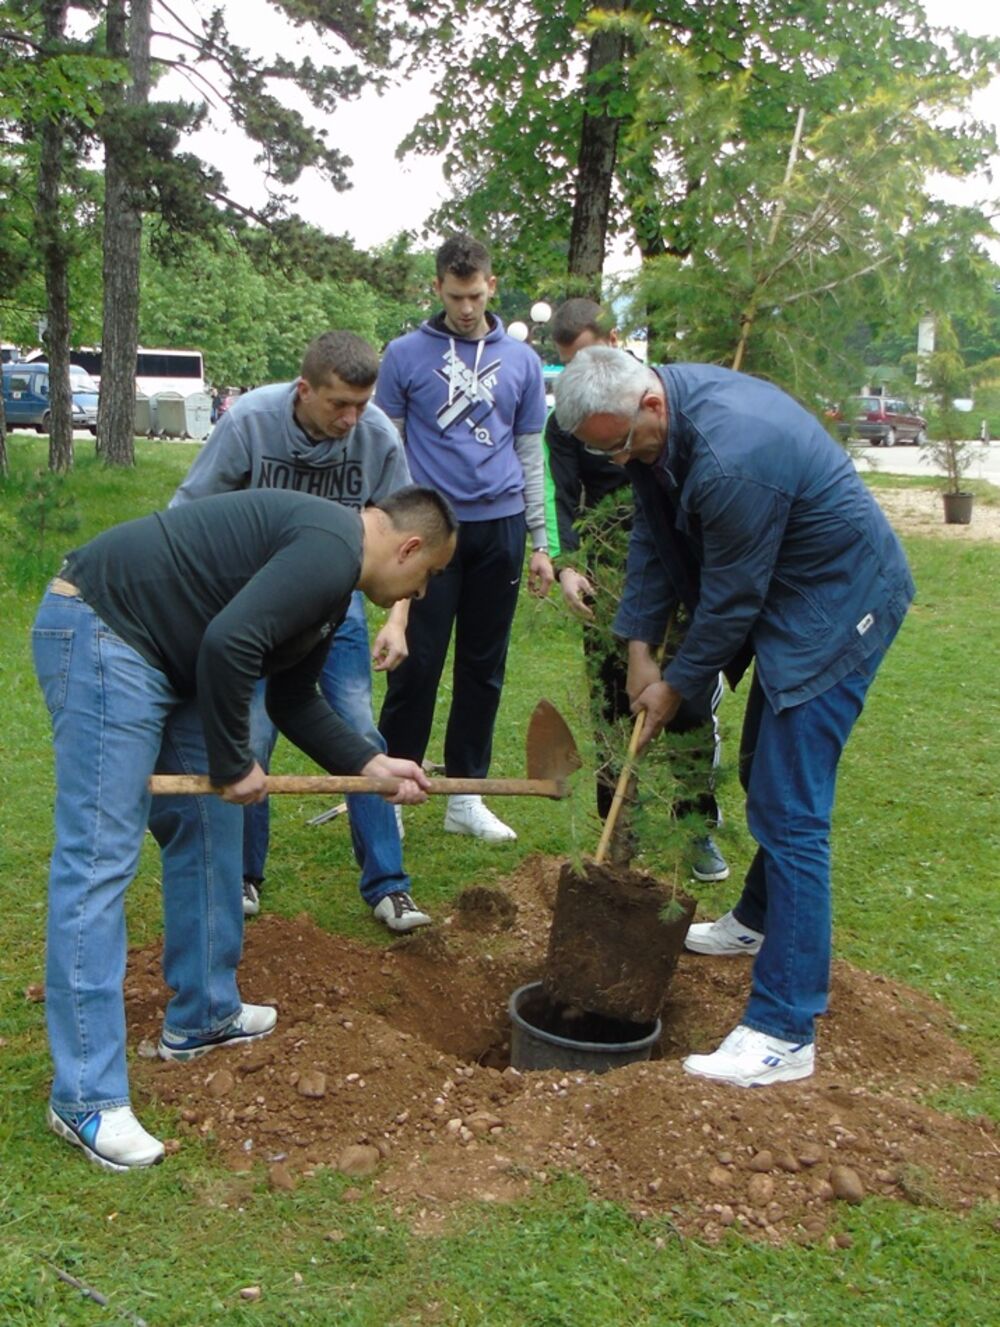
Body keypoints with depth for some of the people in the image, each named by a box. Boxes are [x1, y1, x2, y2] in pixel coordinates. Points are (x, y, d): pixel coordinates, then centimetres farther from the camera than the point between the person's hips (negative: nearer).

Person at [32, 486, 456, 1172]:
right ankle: (87, 1097, -6)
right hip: (101, 632, -11)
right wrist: (233, 764, -15)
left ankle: (203, 1016, 28)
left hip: (166, 656, 11)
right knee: (100, 861, -11)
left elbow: (294, 698, 21)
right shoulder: (331, 550, -17)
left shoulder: (331, 576, 16)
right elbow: (229, 642, -28)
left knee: (212, 827, 15)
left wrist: (372, 764, 12)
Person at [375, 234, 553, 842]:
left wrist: (539, 542, 8)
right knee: (418, 666, -2)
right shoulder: (405, 355, 1)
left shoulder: (522, 359, 9)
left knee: (484, 668, 8)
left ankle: (466, 796, 18)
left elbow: (530, 453, 12)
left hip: (500, 527, 3)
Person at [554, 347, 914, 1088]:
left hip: (837, 605, -10)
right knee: (763, 772, 23)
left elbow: (732, 596, -23)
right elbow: (655, 539, 6)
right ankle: (759, 921, 46)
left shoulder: (732, 457, -34)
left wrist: (680, 685, -9)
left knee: (789, 811, -13)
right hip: (786, 597, 10)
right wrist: (640, 644, 1)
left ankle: (785, 1031, -10)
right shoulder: (654, 418, -4)